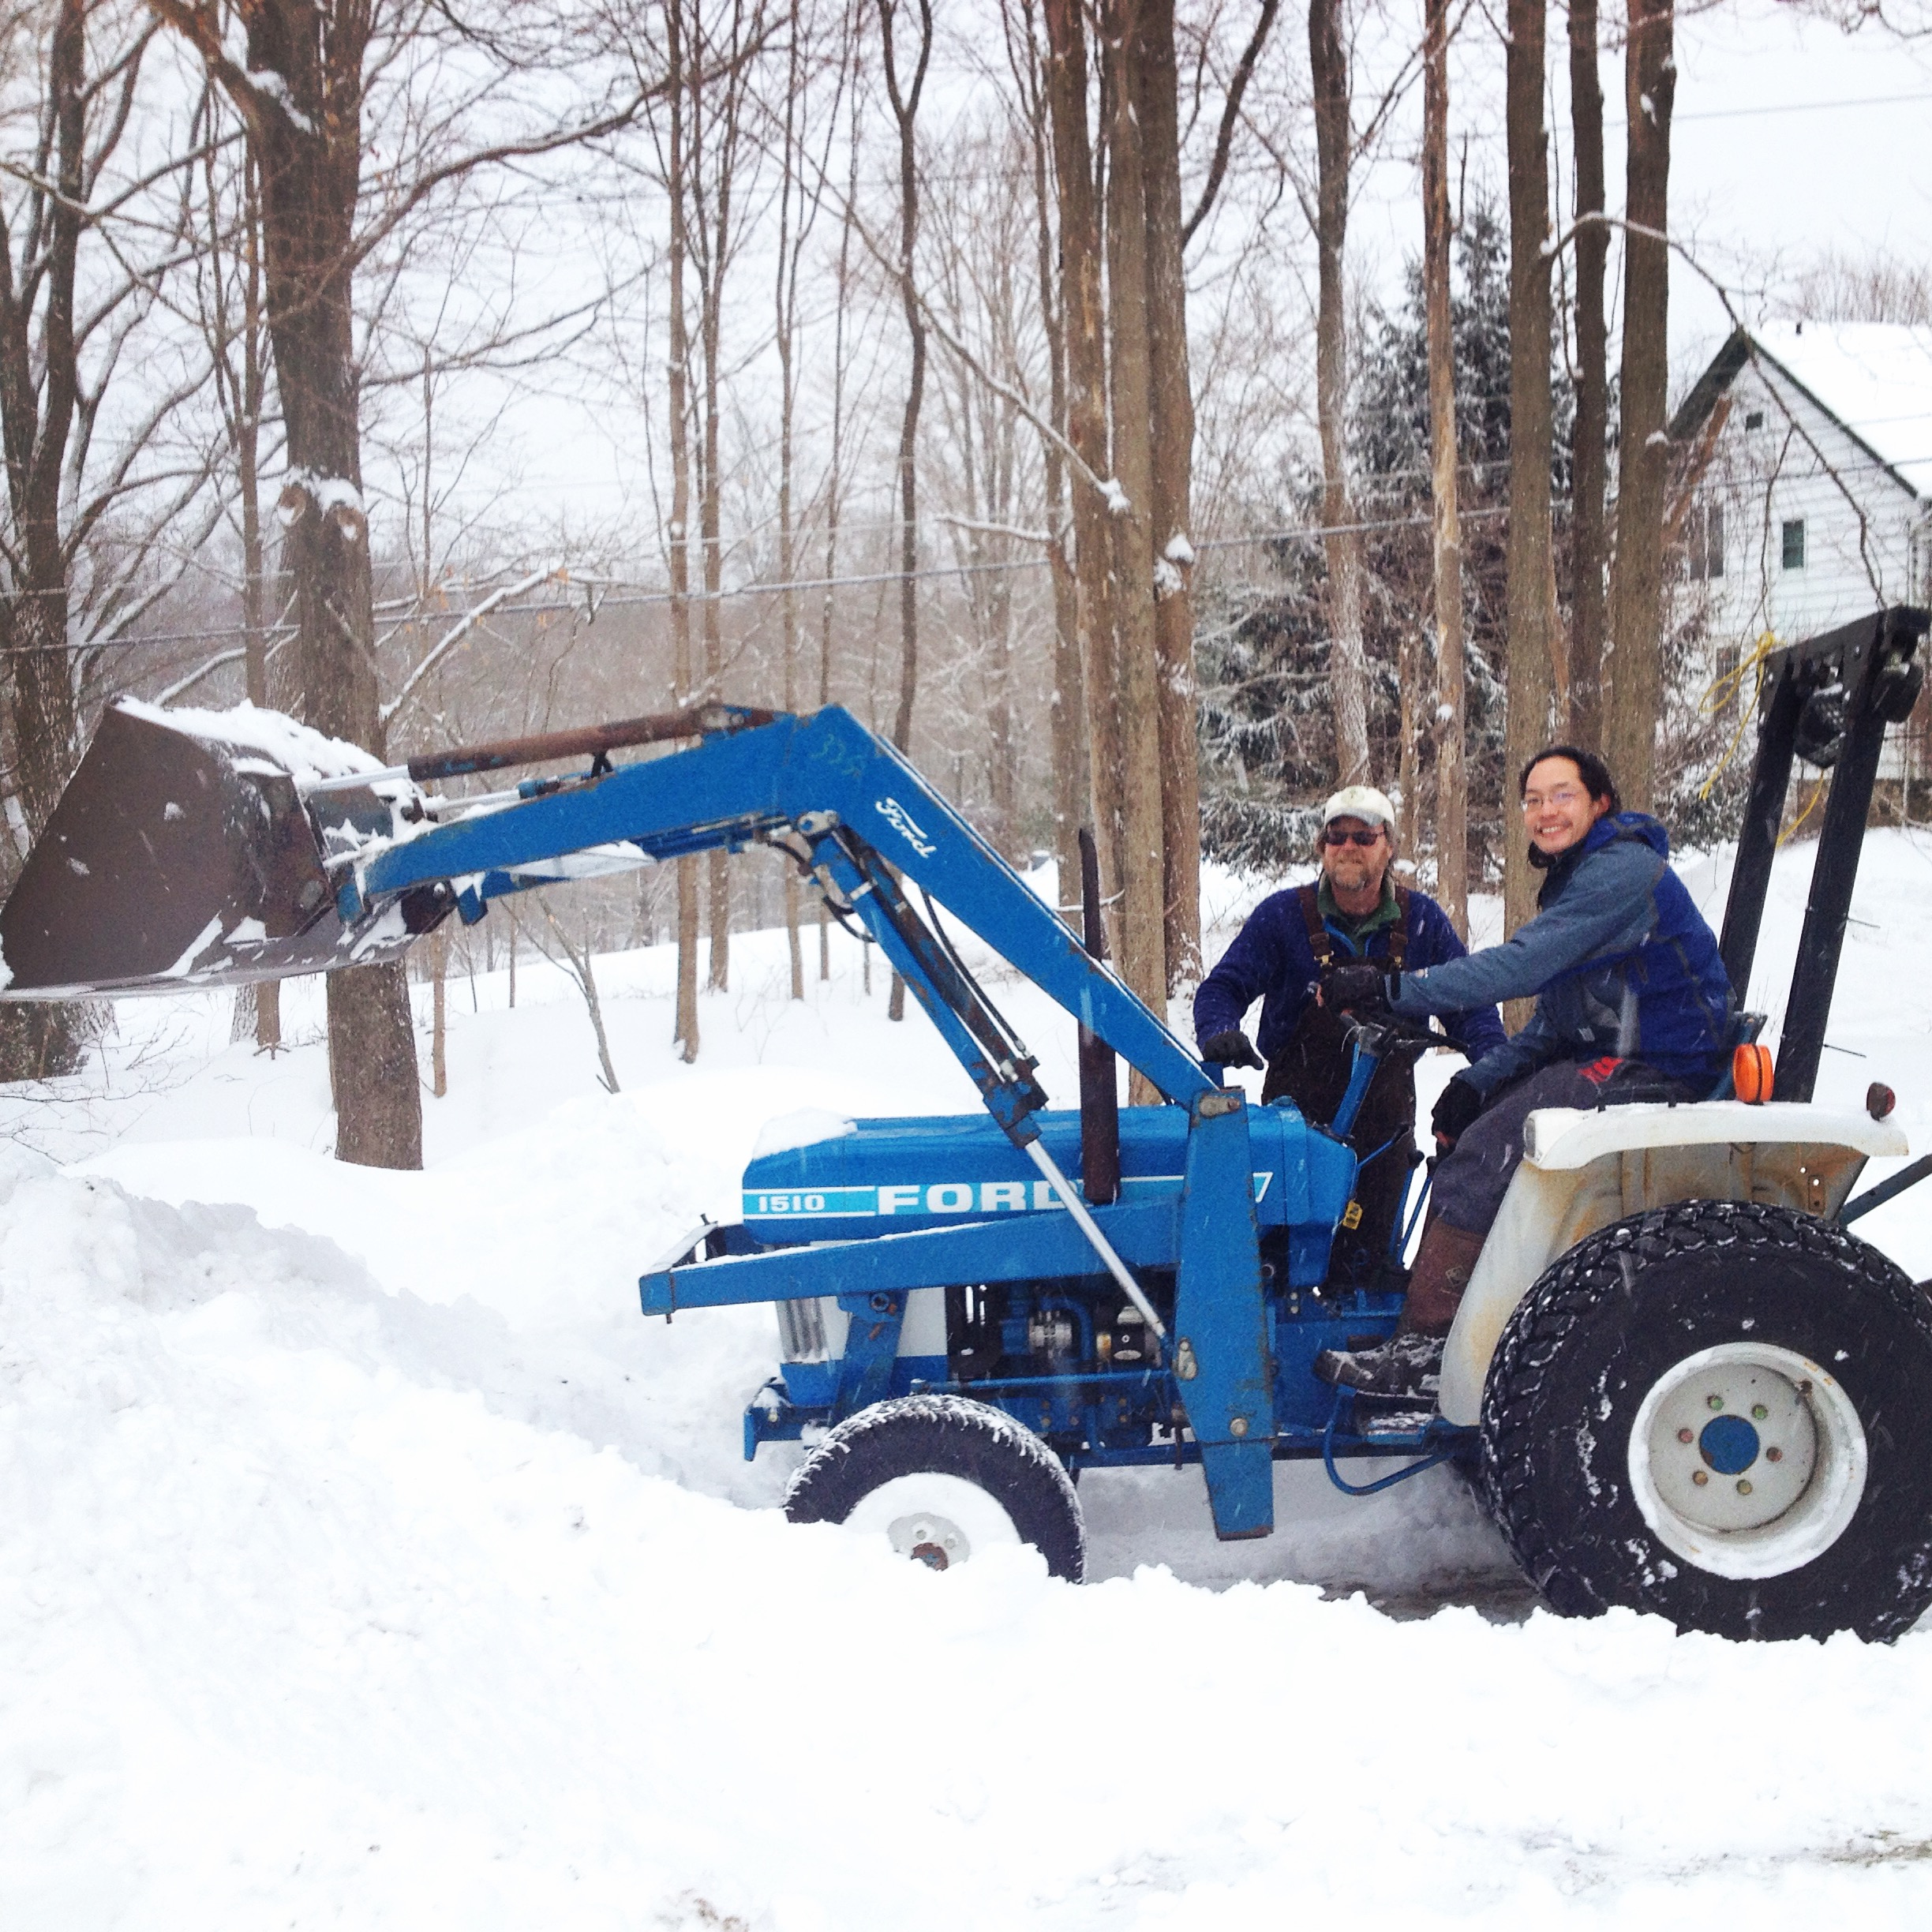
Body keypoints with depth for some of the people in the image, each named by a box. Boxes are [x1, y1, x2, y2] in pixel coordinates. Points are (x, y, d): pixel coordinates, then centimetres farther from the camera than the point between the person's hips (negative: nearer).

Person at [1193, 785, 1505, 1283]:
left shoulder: (1422, 920, 3)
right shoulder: (1283, 915, -4)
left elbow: (1467, 1001, 5)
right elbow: (1223, 987, -4)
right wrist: (1220, 1034, -26)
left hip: (1384, 1119, 2)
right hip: (1297, 1109, -2)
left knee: (1366, 1257, 5)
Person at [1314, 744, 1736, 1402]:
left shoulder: (1620, 871, -15)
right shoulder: (1577, 878, 17)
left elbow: (1520, 966, -25)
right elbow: (1551, 1024, 16)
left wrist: (1395, 989, -25)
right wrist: (1478, 1080, 1)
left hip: (1654, 1072, -11)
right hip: (1605, 1059, 11)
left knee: (1486, 1149, -21)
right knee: (1459, 1124, 6)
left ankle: (1425, 1352, -21)